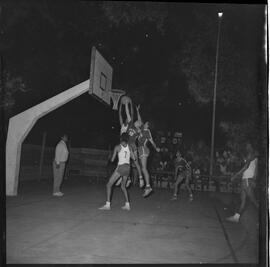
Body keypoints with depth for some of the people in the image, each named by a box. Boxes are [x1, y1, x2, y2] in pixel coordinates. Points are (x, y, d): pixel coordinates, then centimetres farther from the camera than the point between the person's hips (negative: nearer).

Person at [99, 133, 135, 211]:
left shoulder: (117, 147, -3)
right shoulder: (129, 147, 9)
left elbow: (112, 160, -1)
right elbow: (133, 158, 13)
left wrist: (112, 157, 21)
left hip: (120, 167, -5)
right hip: (128, 167, 6)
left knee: (109, 185, 2)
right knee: (123, 186, 23)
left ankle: (107, 205, -6)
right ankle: (127, 205, 16)